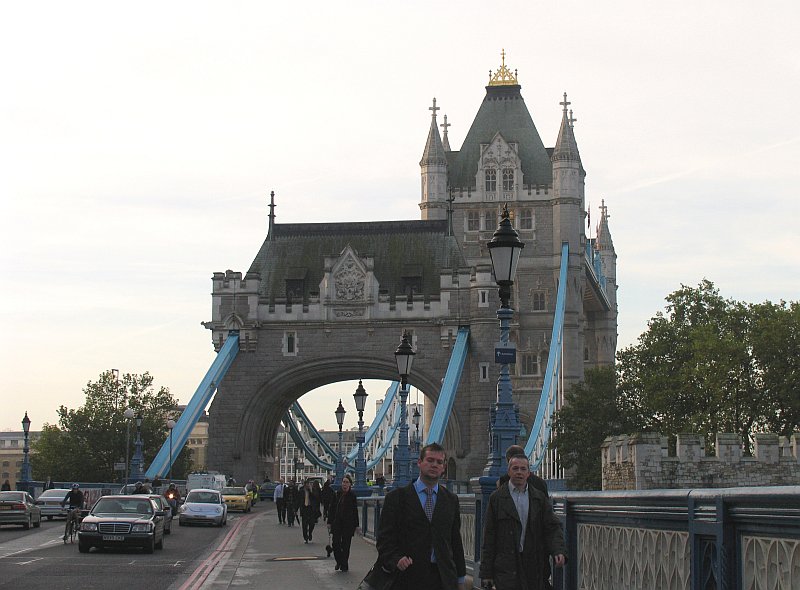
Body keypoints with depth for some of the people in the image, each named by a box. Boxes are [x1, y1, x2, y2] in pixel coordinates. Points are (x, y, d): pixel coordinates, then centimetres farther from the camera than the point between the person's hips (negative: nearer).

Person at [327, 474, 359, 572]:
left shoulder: (352, 496, 0)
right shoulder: (337, 494, 5)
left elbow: (355, 511, 3)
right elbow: (331, 509, 7)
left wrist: (356, 525, 2)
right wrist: (329, 522, 3)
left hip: (348, 524, -2)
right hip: (337, 523, 2)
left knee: (345, 545, 2)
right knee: (335, 543, -4)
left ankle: (344, 565, 12)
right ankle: (339, 562, 18)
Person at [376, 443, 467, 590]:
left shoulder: (451, 500, 13)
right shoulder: (397, 497, 2)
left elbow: (456, 540, 14)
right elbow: (385, 538, -2)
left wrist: (461, 578, 12)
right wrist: (397, 559, -20)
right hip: (408, 578, -3)